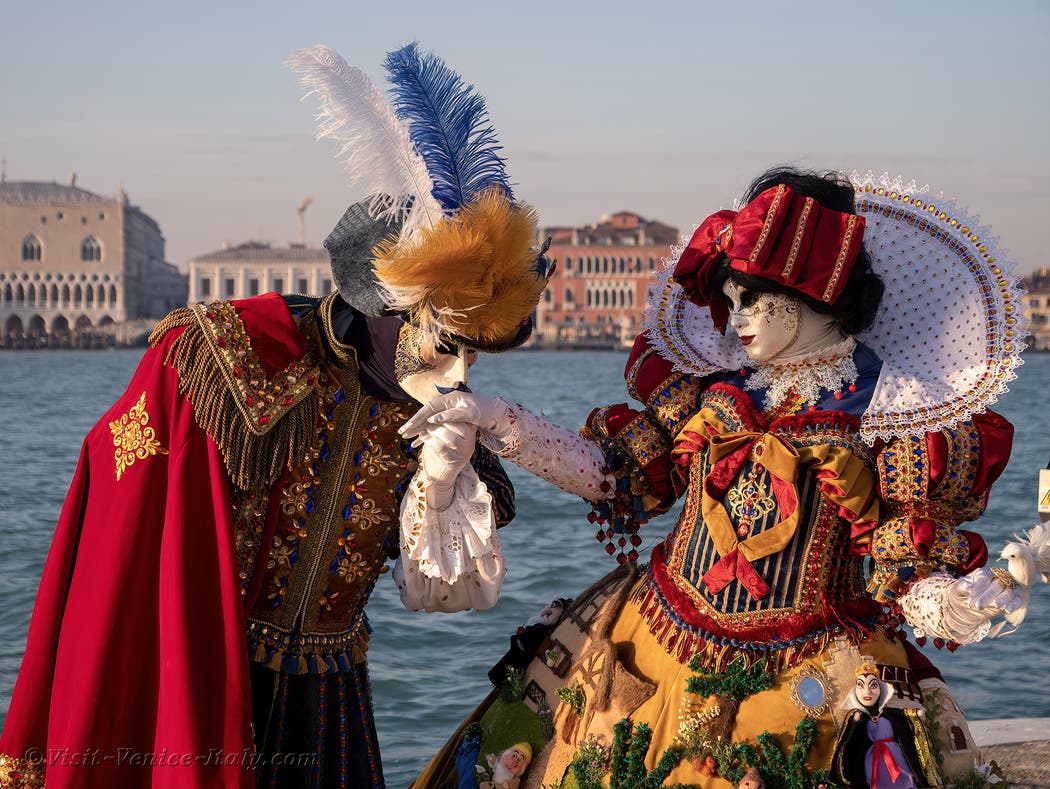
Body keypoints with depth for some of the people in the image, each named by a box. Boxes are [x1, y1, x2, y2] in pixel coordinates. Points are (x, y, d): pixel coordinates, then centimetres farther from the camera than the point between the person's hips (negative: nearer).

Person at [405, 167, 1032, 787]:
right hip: (659, 658, 5)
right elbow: (616, 473, 10)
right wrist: (498, 421, 5)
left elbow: (905, 578, -11)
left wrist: (957, 604, -33)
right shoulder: (715, 386, 4)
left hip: (803, 689, -4)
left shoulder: (903, 417, -9)